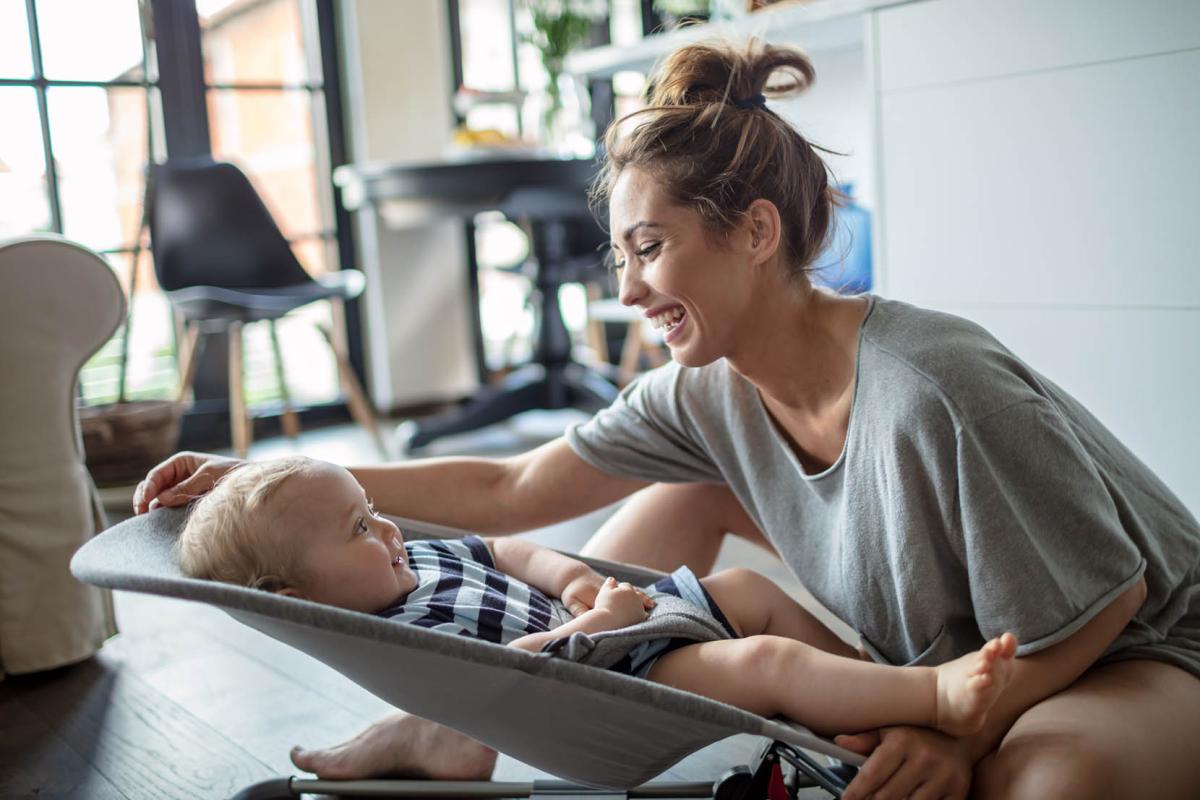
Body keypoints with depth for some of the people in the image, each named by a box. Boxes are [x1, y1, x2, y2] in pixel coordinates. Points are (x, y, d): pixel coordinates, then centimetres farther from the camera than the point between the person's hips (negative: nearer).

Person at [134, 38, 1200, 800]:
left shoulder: (930, 389, -34)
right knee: (693, 484, -3)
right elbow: (508, 492, -7)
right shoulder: (705, 398, -12)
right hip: (930, 654, 5)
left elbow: (1107, 596, -22)